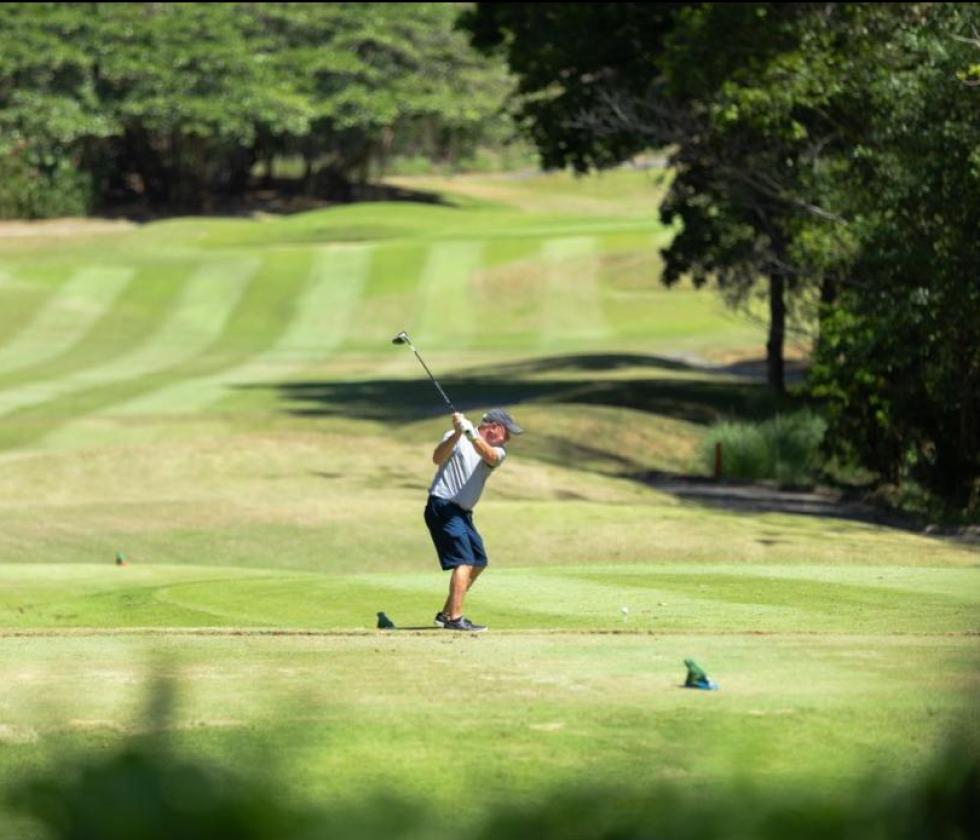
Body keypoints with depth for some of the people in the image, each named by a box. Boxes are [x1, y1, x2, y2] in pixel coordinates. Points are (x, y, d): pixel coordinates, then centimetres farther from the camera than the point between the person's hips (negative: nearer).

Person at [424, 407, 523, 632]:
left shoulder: (497, 451, 10)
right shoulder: (457, 439, -4)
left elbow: (489, 456, -15)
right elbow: (437, 458, -21)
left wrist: (472, 435, -32)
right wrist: (458, 434, -34)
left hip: (463, 513, 8)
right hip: (443, 506, -8)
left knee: (478, 562, 16)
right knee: (464, 561, -19)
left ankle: (446, 614, 26)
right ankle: (454, 619, -25)